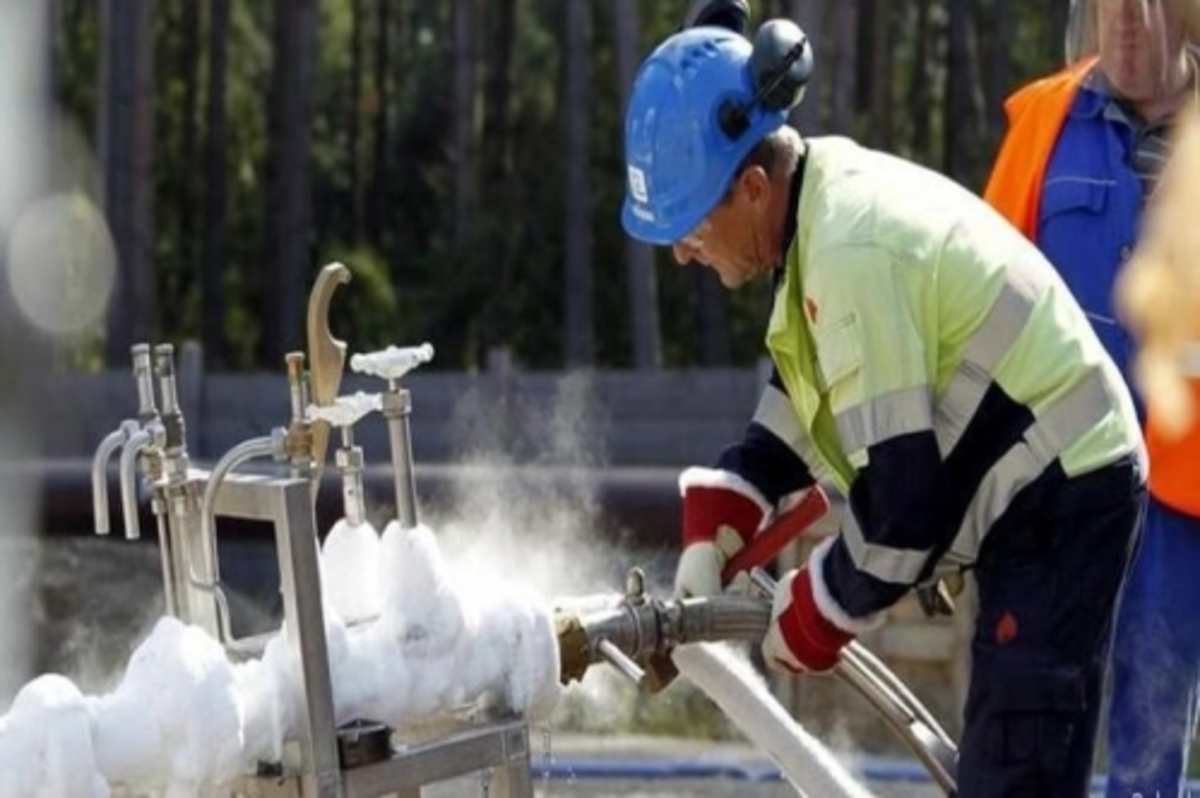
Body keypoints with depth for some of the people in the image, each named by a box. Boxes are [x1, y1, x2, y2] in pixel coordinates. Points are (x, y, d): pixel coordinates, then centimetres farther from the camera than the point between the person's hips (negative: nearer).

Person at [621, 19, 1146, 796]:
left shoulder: (854, 252, -26)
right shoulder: (834, 192, 3)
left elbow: (901, 493, -25)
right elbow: (803, 402, 16)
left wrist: (815, 611, -10)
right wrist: (713, 528, 5)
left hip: (1062, 499, -10)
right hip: (1040, 495, 11)